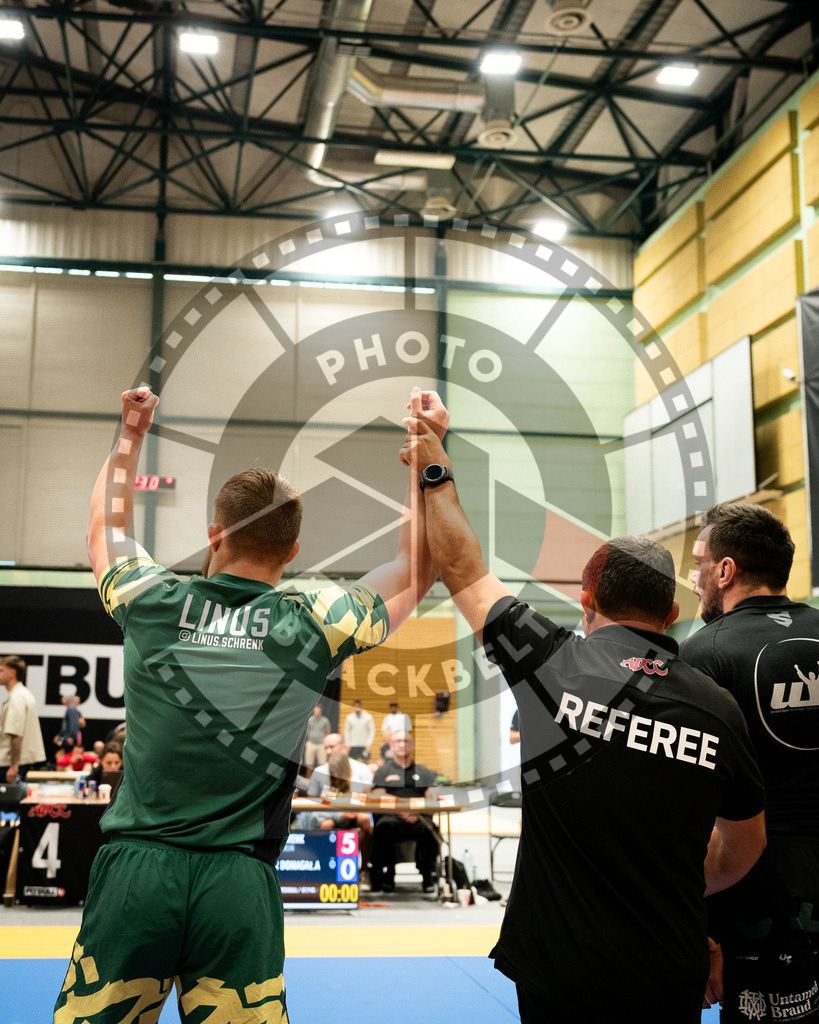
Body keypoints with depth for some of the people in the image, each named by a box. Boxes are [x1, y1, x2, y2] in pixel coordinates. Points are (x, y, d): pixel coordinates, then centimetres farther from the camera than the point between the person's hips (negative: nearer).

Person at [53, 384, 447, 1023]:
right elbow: (417, 568, 11)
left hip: (134, 868, 1)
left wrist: (130, 436, 32)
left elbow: (106, 528, 23)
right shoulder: (313, 628, -4)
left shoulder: (154, 606, 0)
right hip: (239, 882, -1)